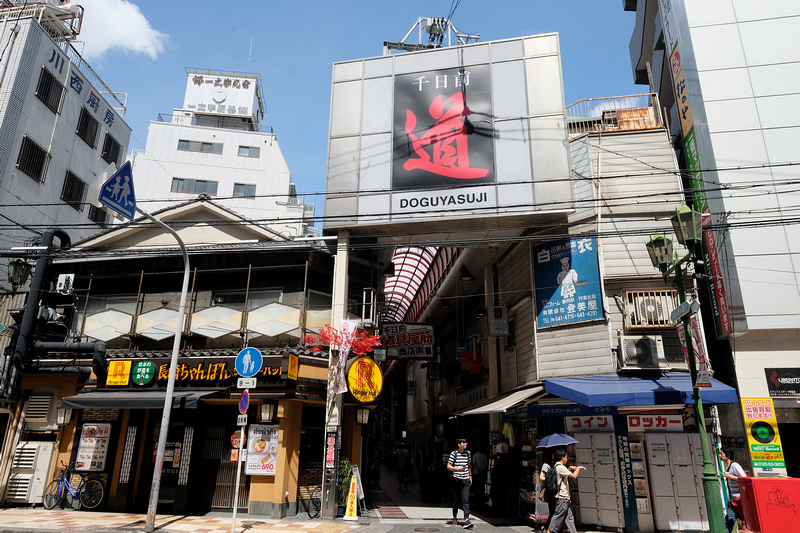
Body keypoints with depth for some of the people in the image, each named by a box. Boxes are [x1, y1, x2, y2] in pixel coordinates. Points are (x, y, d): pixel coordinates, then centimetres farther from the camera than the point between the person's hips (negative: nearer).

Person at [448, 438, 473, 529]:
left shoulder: (468, 453, 9)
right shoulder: (453, 453, -4)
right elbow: (448, 466, -6)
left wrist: (470, 476, 20)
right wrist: (457, 469, -20)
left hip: (466, 480, 2)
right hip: (456, 479, -2)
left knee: (465, 499, -8)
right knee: (456, 500, 8)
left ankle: (466, 520, -13)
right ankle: (455, 518, 25)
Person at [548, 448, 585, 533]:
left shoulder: (557, 466, 15)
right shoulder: (560, 467, -17)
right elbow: (574, 476, -22)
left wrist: (570, 468, 20)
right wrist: (578, 468, -5)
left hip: (565, 498, 10)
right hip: (562, 498, -10)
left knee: (569, 518, 11)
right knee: (558, 517, -3)